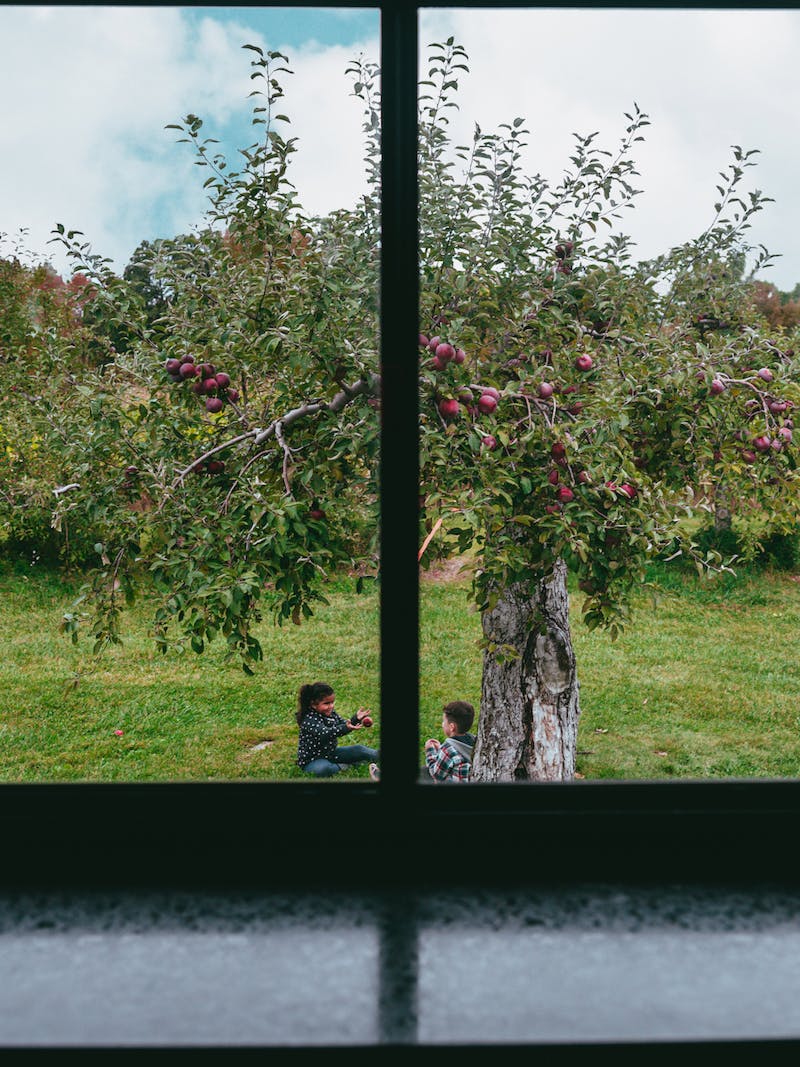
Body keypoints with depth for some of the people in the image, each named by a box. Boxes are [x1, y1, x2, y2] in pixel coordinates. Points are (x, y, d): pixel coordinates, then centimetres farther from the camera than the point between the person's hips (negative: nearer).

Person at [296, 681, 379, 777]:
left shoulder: (331, 713, 0)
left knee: (359, 750, 0)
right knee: (322, 769, -40)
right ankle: (343, 766, -19)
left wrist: (356, 719, -16)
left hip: (331, 753, 8)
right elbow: (324, 734, -42)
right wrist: (346, 727, -57)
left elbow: (343, 724, 6)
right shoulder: (309, 719, -27)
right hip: (312, 760, -8)